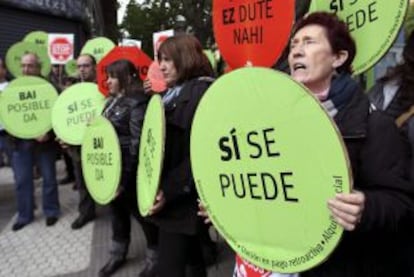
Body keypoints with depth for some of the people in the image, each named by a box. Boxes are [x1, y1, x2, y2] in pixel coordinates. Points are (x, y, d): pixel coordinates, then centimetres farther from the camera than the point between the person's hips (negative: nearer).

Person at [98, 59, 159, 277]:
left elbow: (137, 142, -21)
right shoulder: (113, 101, 11)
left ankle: (155, 257, 24)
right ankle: (118, 254, 38)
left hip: (128, 169, -8)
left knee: (140, 210, 4)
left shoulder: (137, 102, -17)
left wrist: (125, 176, -21)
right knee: (117, 209, 19)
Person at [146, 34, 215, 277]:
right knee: (191, 256, 22)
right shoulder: (173, 93, 14)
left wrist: (169, 189, -21)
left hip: (182, 198, -9)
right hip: (174, 195, 9)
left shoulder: (203, 91, -14)